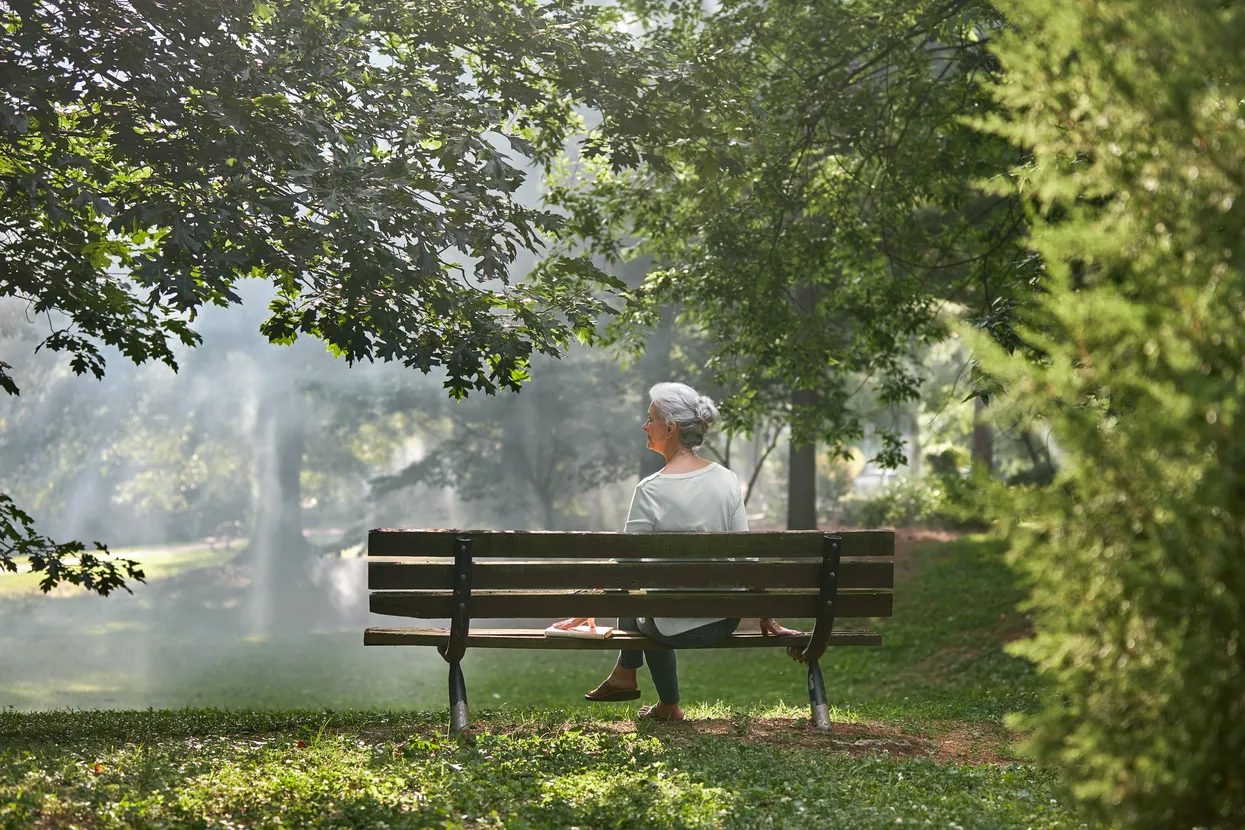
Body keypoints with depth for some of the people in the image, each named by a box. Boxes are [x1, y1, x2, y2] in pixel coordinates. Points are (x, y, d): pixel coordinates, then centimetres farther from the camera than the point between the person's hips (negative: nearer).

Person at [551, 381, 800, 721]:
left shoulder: (651, 490, -18)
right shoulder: (726, 480, -4)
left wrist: (585, 613, 1)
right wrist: (766, 619, 8)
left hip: (678, 628, -4)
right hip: (726, 622, 4)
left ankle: (668, 706, 40)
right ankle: (624, 676, 42)